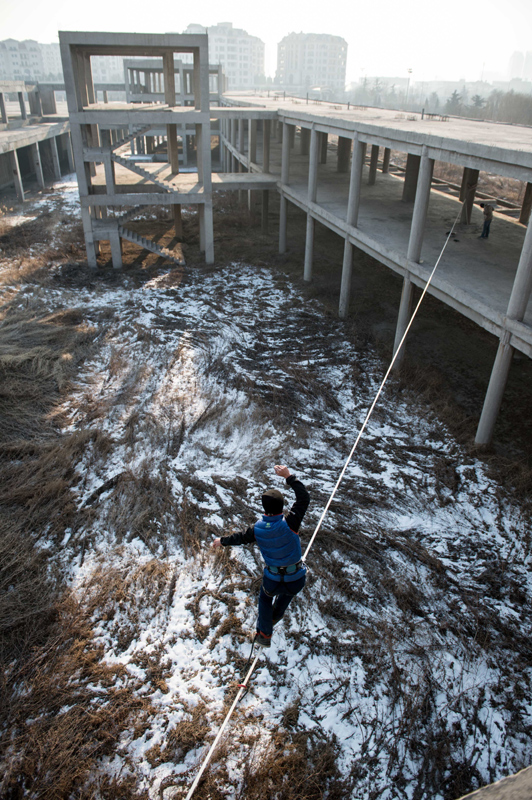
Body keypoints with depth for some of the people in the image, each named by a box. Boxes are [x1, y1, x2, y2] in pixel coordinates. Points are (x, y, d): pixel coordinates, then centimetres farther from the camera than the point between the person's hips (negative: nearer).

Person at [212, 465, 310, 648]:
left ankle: (264, 635, 44)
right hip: (296, 581, 0)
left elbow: (241, 538, 7)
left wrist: (223, 541, 27)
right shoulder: (289, 523, -25)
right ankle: (274, 617, 62)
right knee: (287, 594, 36)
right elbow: (304, 498, -18)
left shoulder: (257, 529, -14)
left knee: (265, 598, 35)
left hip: (272, 580, 1)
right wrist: (289, 477, -14)